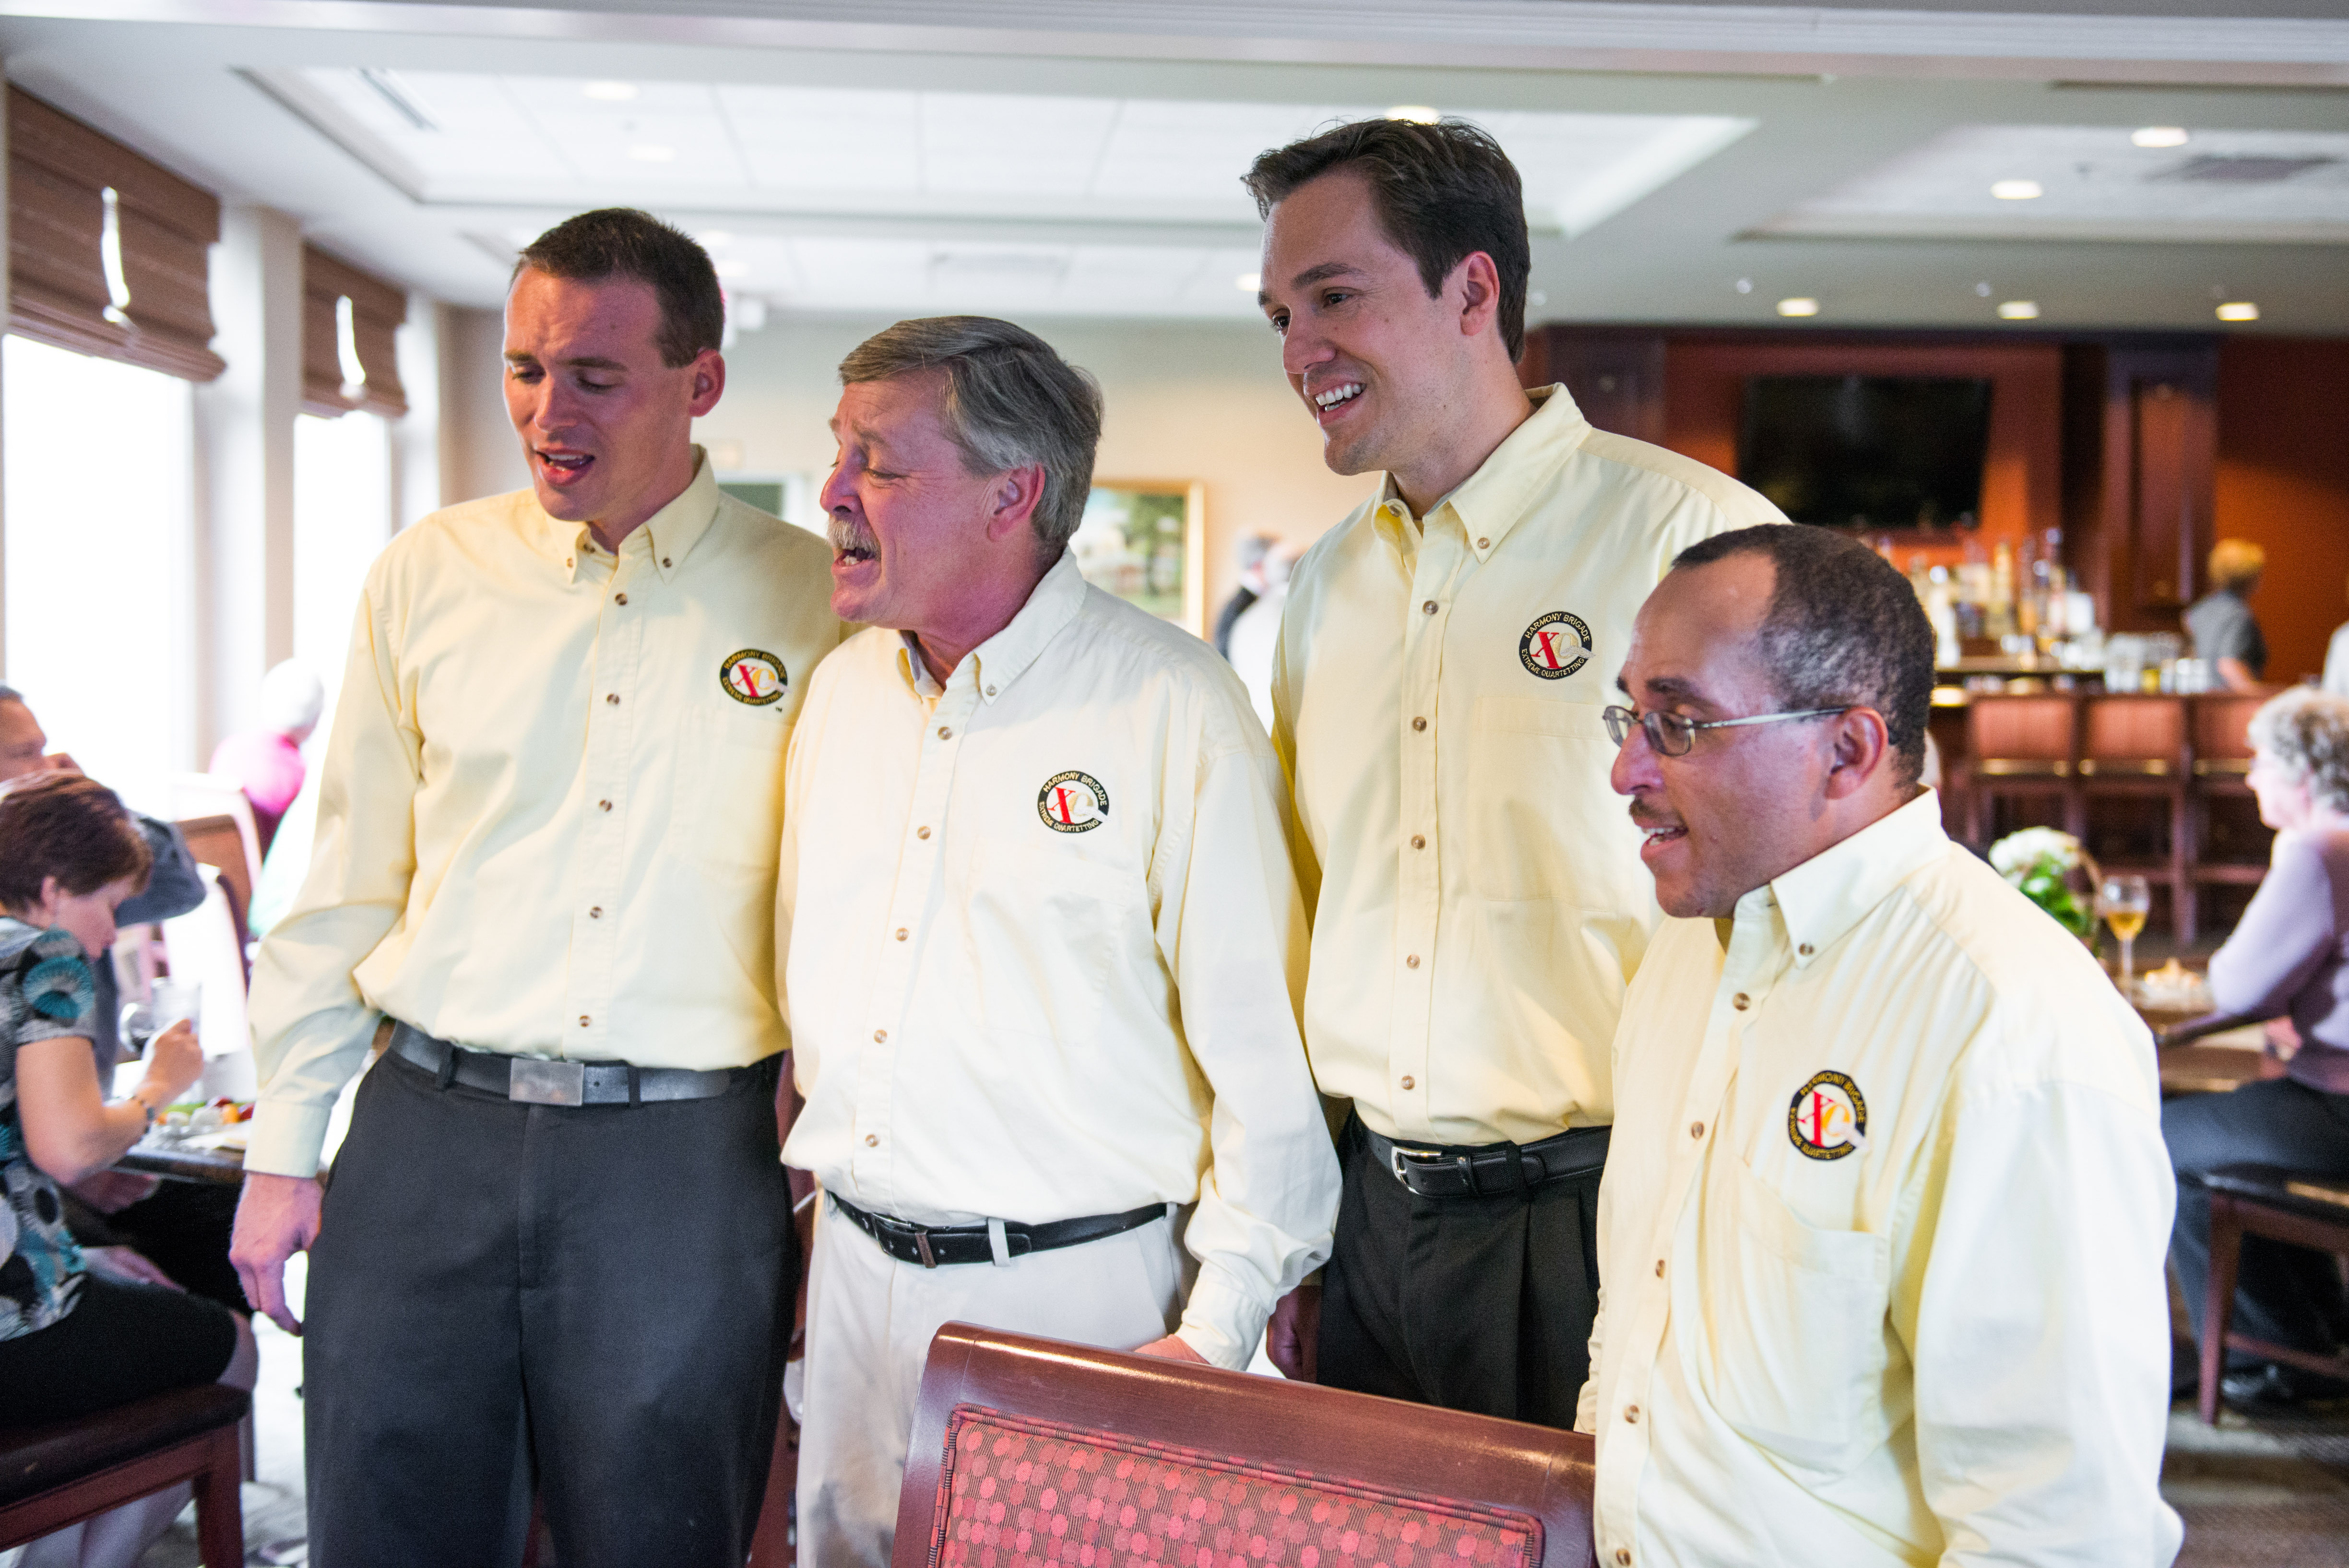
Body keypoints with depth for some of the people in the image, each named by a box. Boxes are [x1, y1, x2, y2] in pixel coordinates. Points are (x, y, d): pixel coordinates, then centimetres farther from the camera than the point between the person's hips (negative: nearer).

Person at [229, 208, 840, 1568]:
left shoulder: (811, 599, -1)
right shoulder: (429, 576, 5)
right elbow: (347, 881, 9)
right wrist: (285, 1149, 9)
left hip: (689, 1162, -2)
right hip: (428, 1138, 2)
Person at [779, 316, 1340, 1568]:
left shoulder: (1172, 706, -13)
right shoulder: (843, 687, 7)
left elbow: (1265, 1051, -13)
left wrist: (1216, 1331, -14)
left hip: (1081, 1290, -6)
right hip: (856, 1269, 6)